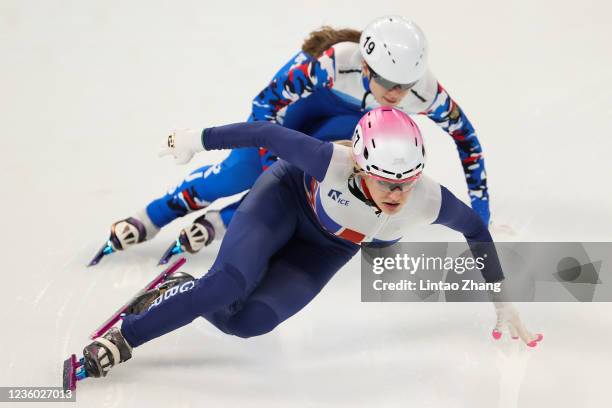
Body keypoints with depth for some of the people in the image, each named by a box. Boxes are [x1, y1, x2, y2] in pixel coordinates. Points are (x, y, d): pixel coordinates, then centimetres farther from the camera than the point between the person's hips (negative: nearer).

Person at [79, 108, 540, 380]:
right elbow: (268, 132, -26)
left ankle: (180, 295, 14)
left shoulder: (428, 201, -33)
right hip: (287, 195, -3)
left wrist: (502, 300, -6)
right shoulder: (331, 163, -41)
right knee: (229, 282, -27)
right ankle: (120, 339, -13)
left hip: (327, 248, 3)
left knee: (243, 319, -16)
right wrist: (198, 140, -15)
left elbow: (476, 229, -14)